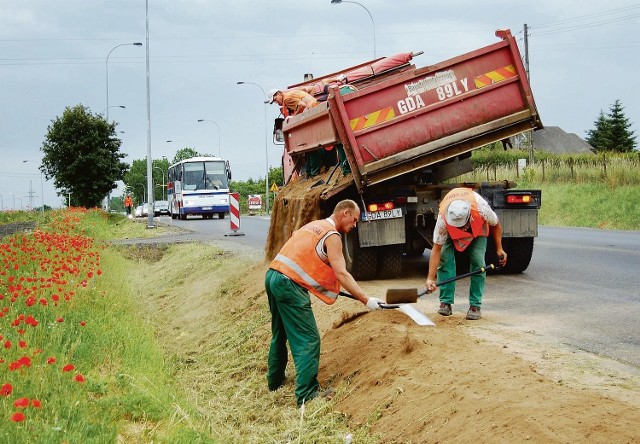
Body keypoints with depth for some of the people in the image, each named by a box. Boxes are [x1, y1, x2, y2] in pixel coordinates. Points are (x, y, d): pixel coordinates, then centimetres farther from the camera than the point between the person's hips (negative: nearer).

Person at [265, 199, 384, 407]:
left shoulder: (313, 225, 22)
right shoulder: (332, 236, -5)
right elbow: (341, 274, -12)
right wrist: (366, 300, -11)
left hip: (272, 275, 9)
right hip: (289, 284, -9)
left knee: (280, 333, 24)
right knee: (308, 339, -8)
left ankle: (275, 380, 37)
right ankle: (307, 394, -13)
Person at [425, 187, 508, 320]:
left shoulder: (481, 208, -43)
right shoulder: (442, 219, -40)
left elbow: (495, 225, -17)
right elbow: (436, 249, -32)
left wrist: (499, 249, -13)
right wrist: (430, 278, -35)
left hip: (478, 228, 0)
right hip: (451, 233, 0)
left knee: (477, 261, -16)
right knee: (445, 258, -17)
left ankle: (475, 305, -8)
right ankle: (446, 303, -7)